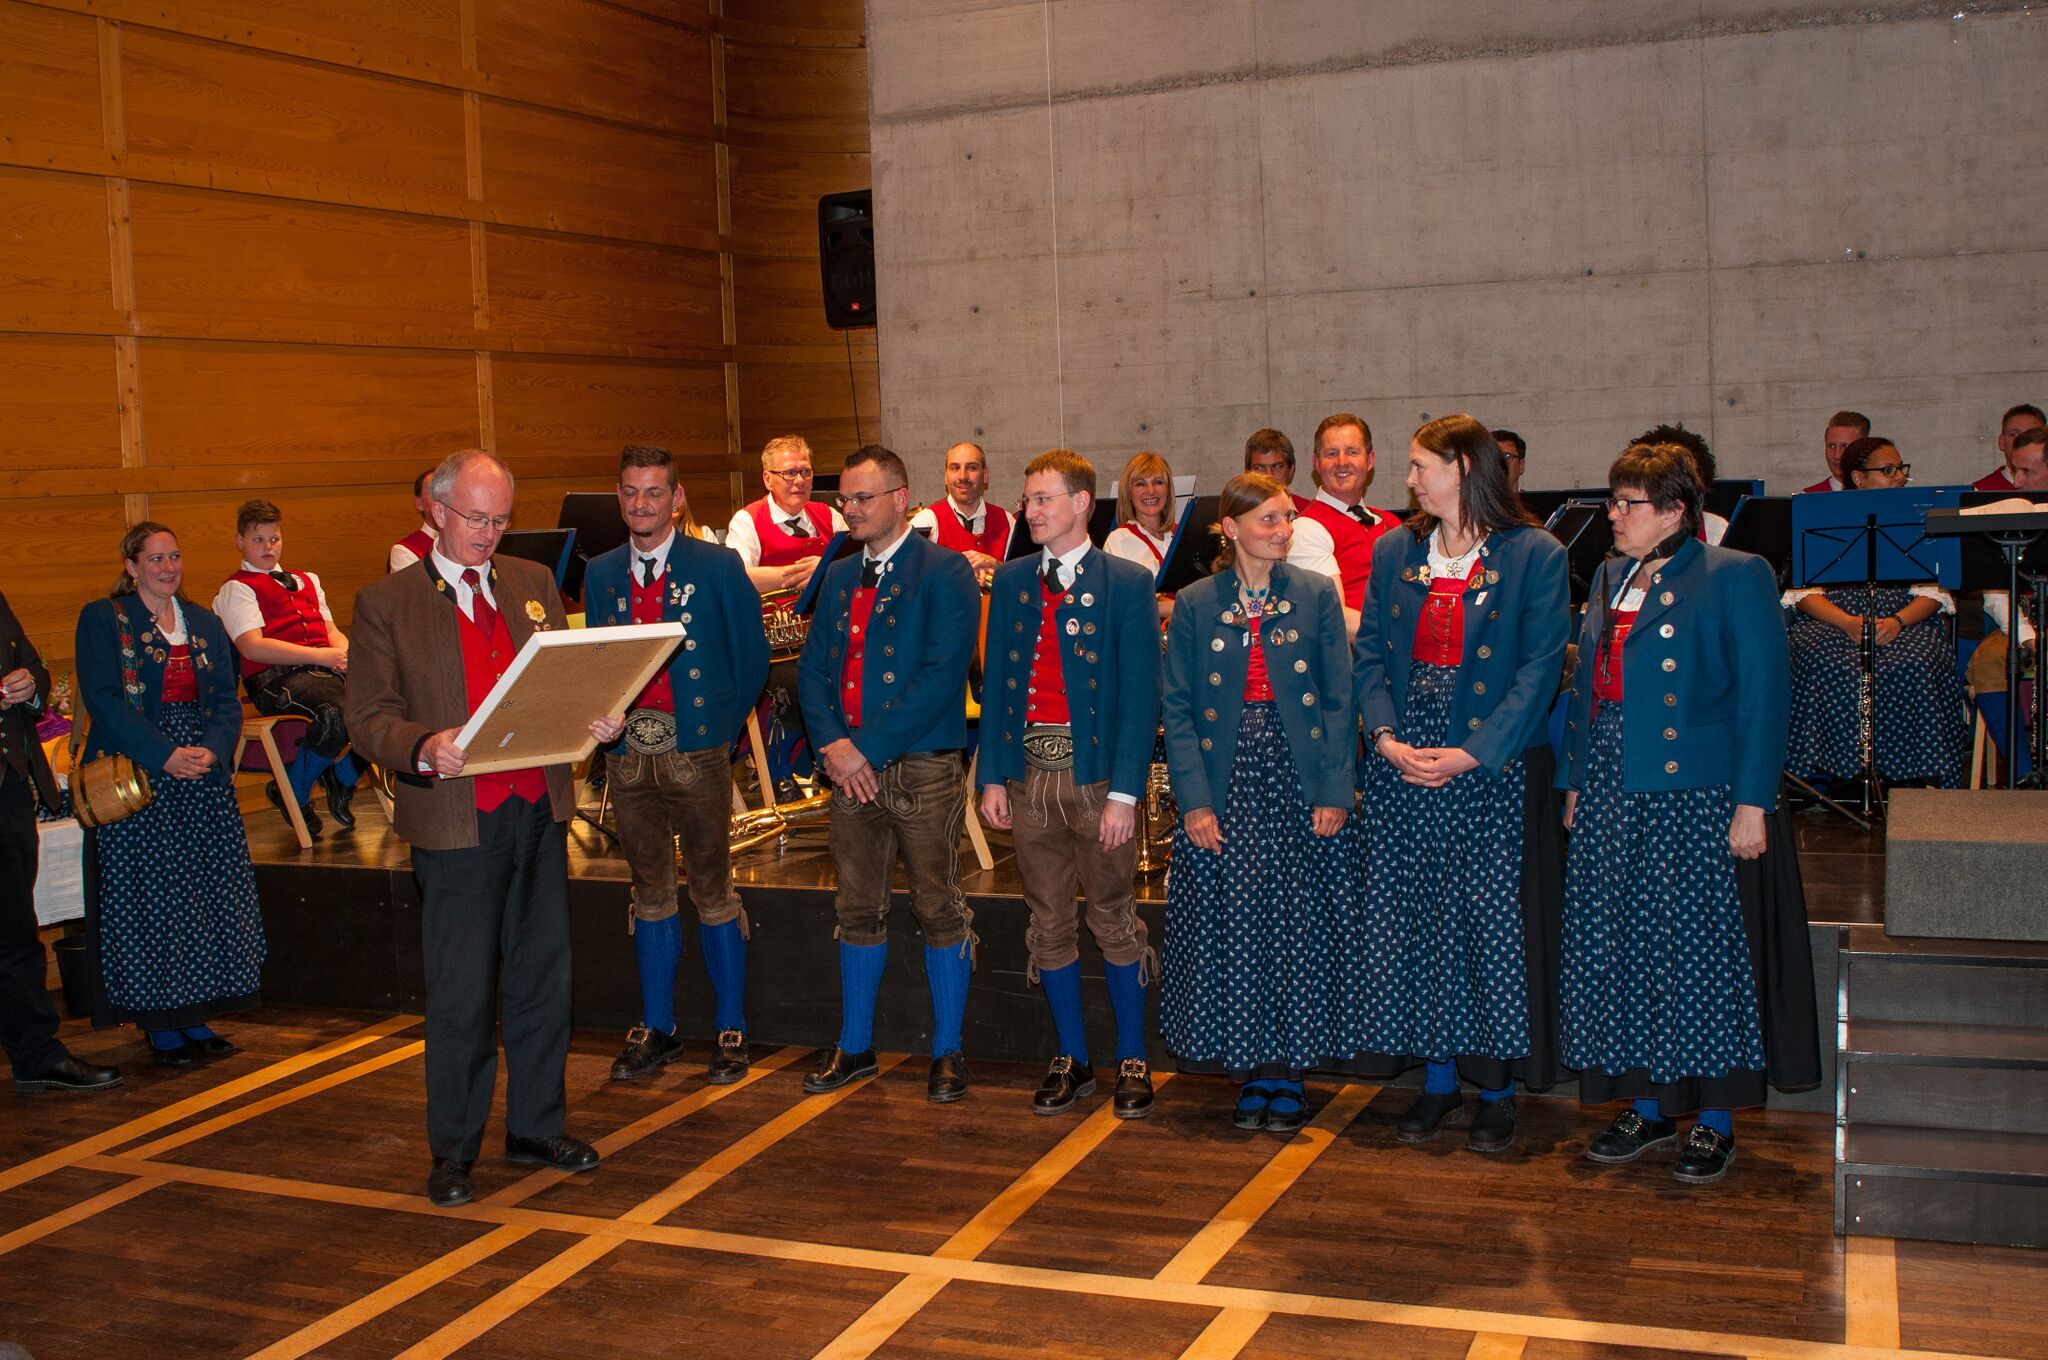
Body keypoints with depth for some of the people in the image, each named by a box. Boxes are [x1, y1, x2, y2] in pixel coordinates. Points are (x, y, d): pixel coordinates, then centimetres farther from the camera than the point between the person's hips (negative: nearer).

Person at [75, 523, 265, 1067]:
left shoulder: (204, 624, 14)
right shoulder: (102, 620, 0)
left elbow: (227, 701, 9)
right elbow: (102, 699, -10)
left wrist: (210, 749, -11)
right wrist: (165, 755, -18)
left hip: (203, 778, 5)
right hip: (136, 779, -5)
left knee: (208, 896, 4)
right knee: (147, 900, -3)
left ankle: (198, 1017, 13)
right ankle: (160, 1026, 4)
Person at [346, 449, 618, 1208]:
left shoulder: (534, 584, 12)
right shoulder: (387, 603, -1)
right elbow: (368, 716, -6)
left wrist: (596, 718, -8)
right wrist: (424, 747, -26)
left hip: (539, 809, 5)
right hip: (456, 819, -4)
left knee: (543, 976, 12)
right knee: (461, 991, 2)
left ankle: (535, 1130, 26)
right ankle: (453, 1151, 16)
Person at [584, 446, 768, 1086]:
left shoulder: (718, 567, -1)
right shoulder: (599, 574, 10)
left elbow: (752, 656, 2)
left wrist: (724, 729, 1)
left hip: (697, 752, -3)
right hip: (628, 752, 4)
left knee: (713, 892, 2)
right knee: (650, 893, 11)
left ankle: (730, 1029, 12)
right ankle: (656, 1029, 21)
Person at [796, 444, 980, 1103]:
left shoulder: (945, 572, -6)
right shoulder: (838, 577, 14)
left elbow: (942, 674, -16)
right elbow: (812, 669, 11)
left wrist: (868, 746, -18)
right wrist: (832, 743, -7)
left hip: (924, 769, -6)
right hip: (850, 768, 6)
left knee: (940, 910, 2)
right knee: (858, 909, 13)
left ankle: (947, 1050, 13)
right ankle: (854, 1047, 24)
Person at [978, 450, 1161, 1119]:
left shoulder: (1127, 584, -4)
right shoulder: (1010, 580, 9)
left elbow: (1141, 693, -8)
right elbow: (995, 681, 11)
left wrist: (1125, 792, -14)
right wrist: (992, 776, 3)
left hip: (1097, 774, -4)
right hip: (1030, 772, 4)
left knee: (1113, 921, 5)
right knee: (1048, 924, 10)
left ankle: (1132, 1060, 17)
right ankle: (1071, 1060, 22)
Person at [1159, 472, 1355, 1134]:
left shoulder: (1317, 595, 4)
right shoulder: (1194, 605, 5)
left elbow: (1340, 699, 2)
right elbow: (1177, 708, 2)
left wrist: (1335, 791, -7)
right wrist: (1194, 799, -7)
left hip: (1300, 785, 0)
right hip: (1228, 785, 0)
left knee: (1299, 930, 2)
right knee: (1233, 928, 1)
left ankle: (1289, 1071, 14)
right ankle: (1250, 1071, 14)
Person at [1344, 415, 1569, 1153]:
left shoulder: (1535, 557, -4)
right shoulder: (1394, 552, 11)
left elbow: (1540, 668, -9)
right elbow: (1368, 652, 8)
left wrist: (1472, 753, -17)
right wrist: (1386, 736, -8)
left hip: (1494, 767, -4)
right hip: (1402, 766, 5)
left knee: (1493, 922, -2)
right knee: (1404, 920, 5)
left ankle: (1497, 1087, 12)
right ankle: (1438, 1078, 18)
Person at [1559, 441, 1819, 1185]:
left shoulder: (1734, 578, -6)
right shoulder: (1609, 578, 15)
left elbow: (1762, 694, -10)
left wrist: (1753, 802, -14)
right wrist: (1576, 780, 14)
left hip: (1696, 797, -6)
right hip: (1611, 800, 7)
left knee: (1700, 949, -1)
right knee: (1620, 953, 9)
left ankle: (1714, 1120, 12)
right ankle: (1646, 1108, 22)